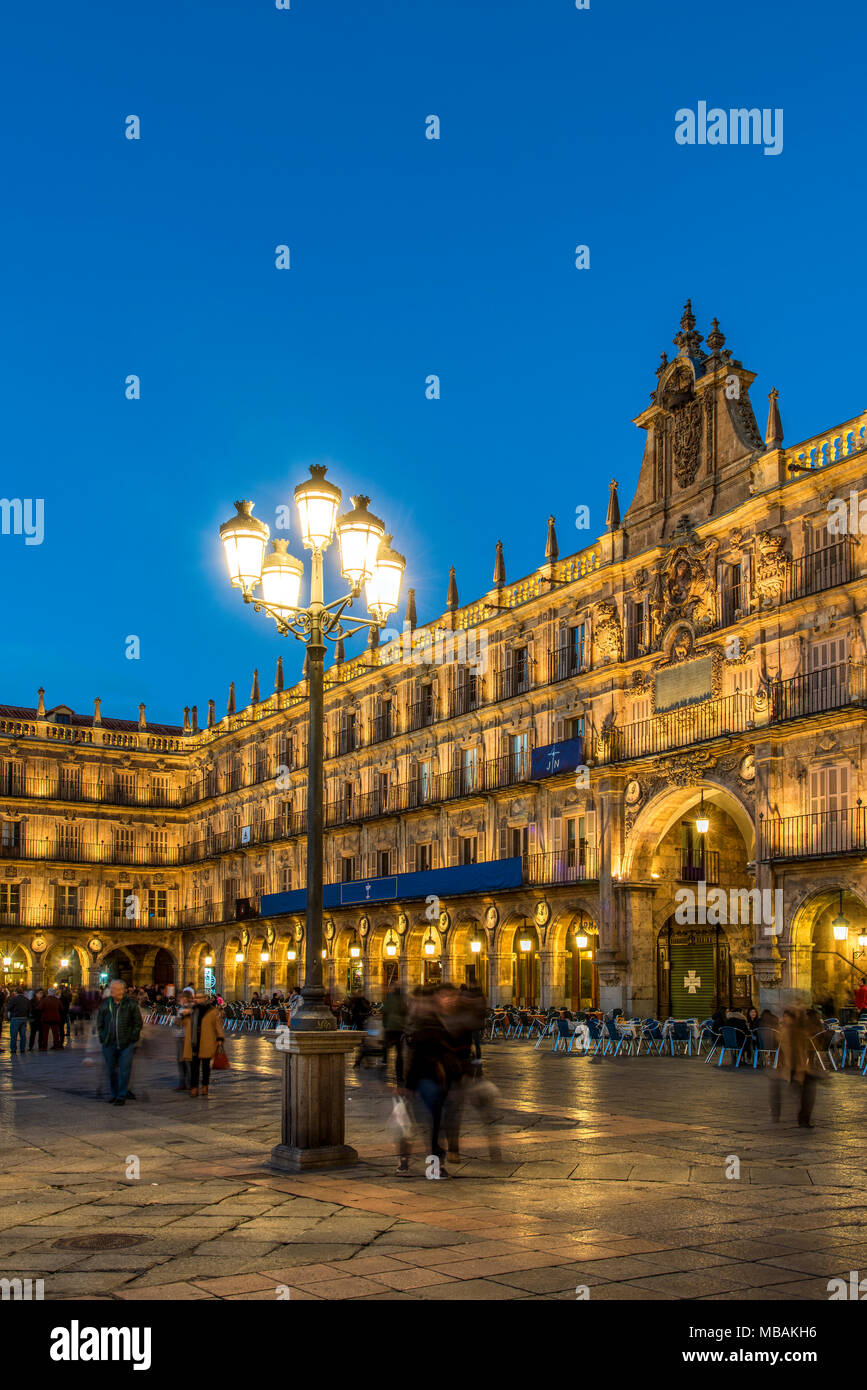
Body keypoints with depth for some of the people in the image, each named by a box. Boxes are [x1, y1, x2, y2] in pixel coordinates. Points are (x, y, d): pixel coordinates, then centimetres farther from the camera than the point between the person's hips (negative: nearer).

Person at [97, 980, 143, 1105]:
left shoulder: (131, 1004, -1)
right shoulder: (105, 1004, 6)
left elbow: (138, 1022, 3)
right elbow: (100, 1023, 16)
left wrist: (133, 1037, -5)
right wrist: (102, 1036, 5)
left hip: (126, 1043, -3)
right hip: (109, 1043, 3)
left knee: (124, 1070, -3)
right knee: (111, 1070, 11)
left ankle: (122, 1096, 4)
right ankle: (115, 1094, 25)